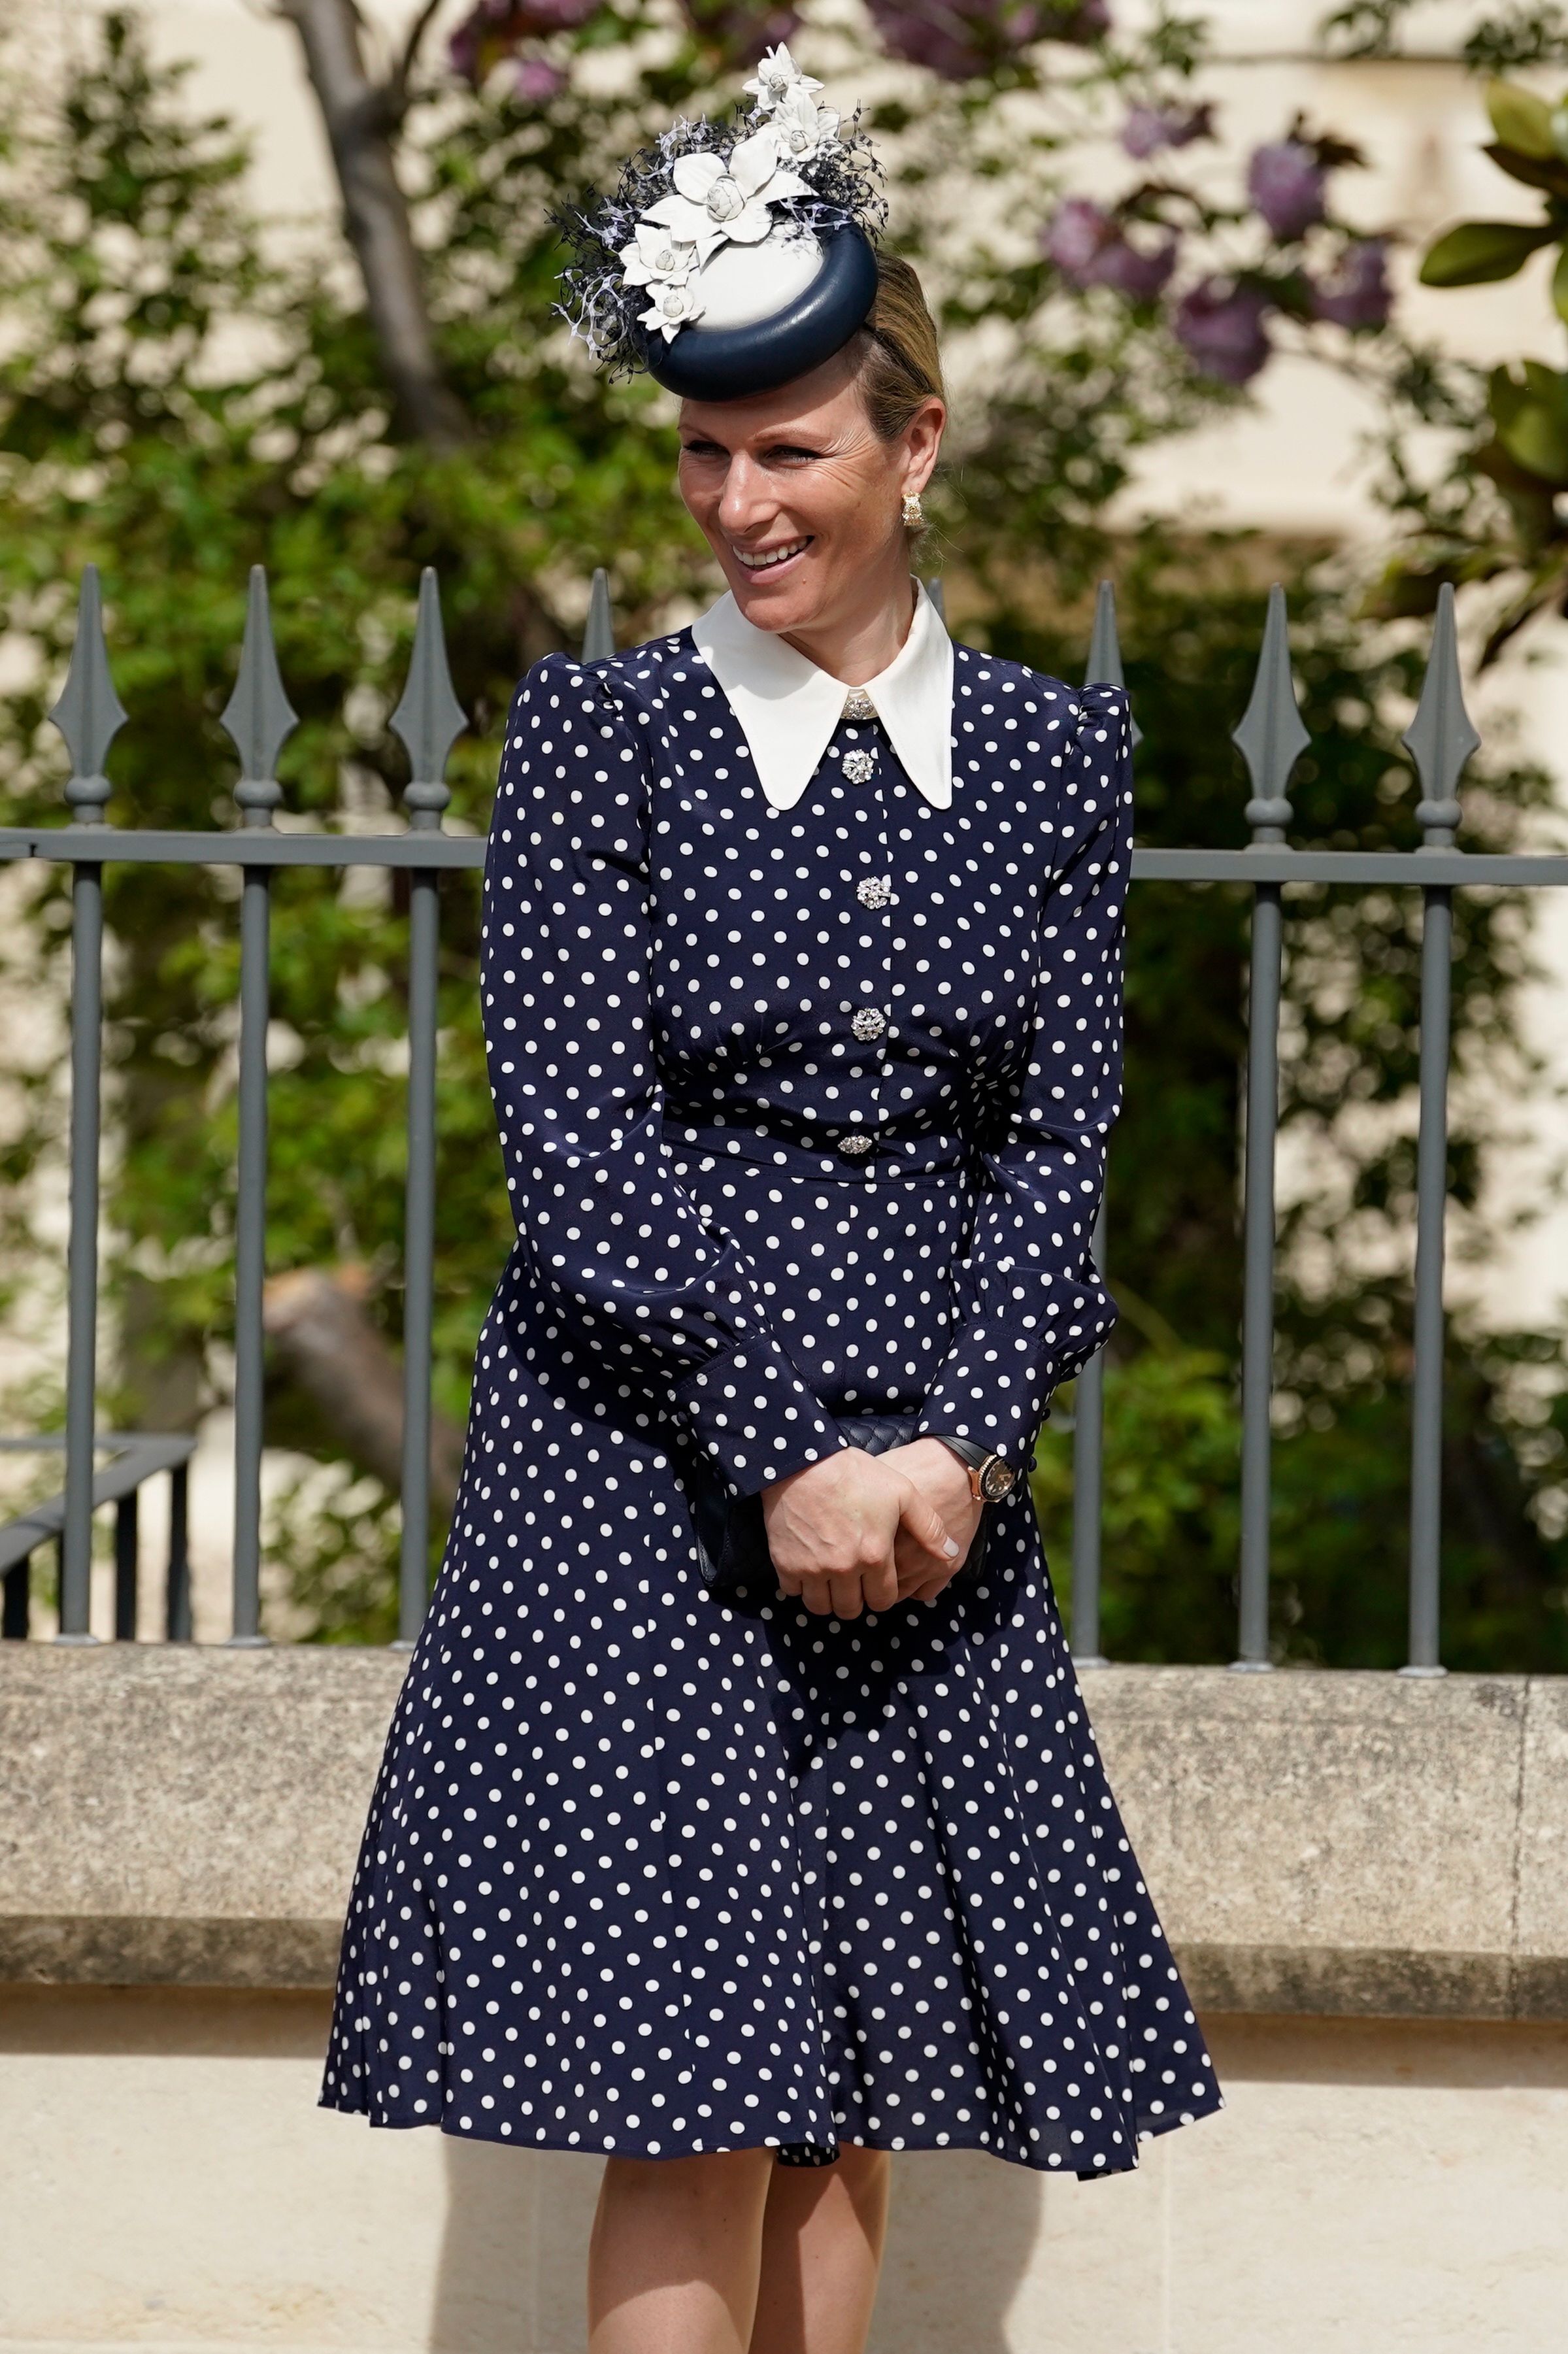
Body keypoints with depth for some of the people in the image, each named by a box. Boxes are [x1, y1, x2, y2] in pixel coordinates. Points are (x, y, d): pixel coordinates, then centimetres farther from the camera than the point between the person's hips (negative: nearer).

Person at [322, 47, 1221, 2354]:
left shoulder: (1050, 747, 6)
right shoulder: (598, 731, -3)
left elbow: (1061, 1134, 4)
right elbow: (574, 1140, -8)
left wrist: (955, 1445, -10)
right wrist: (778, 1461, -14)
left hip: (936, 1476, 3)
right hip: (642, 1470, -3)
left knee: (855, 2095, 5)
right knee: (693, 2100, -7)